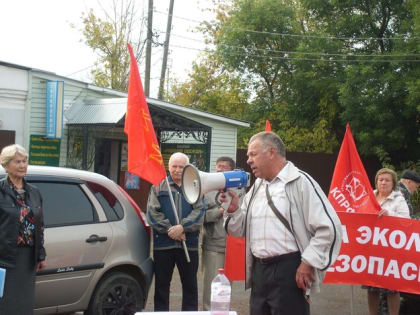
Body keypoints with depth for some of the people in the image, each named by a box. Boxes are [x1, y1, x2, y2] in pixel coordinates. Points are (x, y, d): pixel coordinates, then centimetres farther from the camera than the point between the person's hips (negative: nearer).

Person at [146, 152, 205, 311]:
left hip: (189, 244, 0)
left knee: (190, 285, 7)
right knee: (161, 284, 7)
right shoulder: (158, 186, 8)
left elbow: (199, 212, -3)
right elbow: (152, 213, -2)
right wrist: (170, 230, -13)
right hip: (163, 243, 0)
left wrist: (182, 227, -17)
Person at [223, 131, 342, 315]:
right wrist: (233, 210, 0)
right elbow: (242, 230, 19)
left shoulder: (300, 182, -9)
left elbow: (329, 228, -13)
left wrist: (308, 263, -13)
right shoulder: (256, 188, 15)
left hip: (289, 271, -7)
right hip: (259, 270, 7)